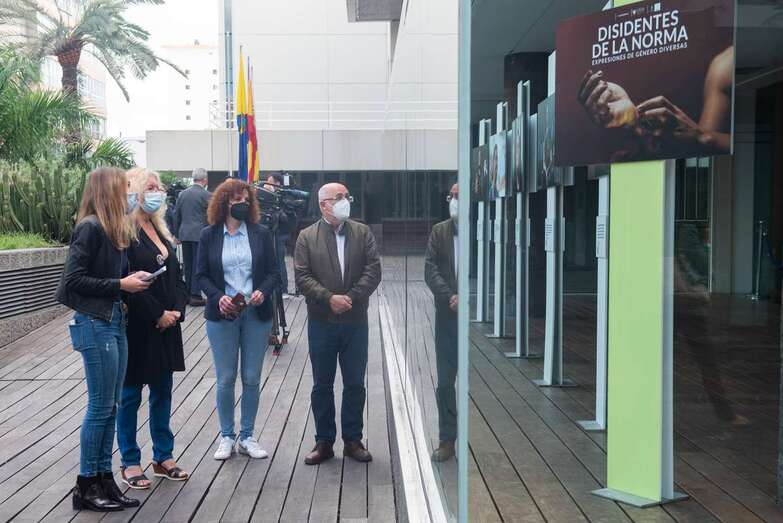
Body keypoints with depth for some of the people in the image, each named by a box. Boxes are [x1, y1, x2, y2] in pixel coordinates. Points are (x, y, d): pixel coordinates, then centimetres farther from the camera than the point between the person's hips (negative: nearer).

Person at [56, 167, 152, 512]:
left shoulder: (113, 229, 11)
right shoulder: (90, 228, -13)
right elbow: (73, 280, -16)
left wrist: (132, 279, -2)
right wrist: (121, 285, -14)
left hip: (114, 321, 8)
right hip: (94, 324, -8)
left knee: (110, 406, 11)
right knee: (100, 406, -1)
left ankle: (104, 478, 20)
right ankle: (86, 486, 11)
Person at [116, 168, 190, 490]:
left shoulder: (161, 231, 14)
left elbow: (176, 276, 14)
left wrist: (177, 310, -1)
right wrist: (158, 314, -16)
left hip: (166, 327, 8)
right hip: (137, 328, -8)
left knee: (163, 392, 14)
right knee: (130, 395, 4)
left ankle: (163, 457, 25)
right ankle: (130, 463, 15)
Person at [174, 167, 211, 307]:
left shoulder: (183, 194, 7)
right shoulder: (206, 195, -8)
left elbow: (176, 215, 11)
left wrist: (177, 234, 18)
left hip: (184, 234, 5)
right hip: (200, 234, -5)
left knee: (188, 265, 12)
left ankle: (187, 294, 18)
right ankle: (195, 295, -3)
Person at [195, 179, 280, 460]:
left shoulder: (261, 234, 3)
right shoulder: (209, 235, 2)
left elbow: (274, 272, 3)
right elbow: (201, 276, 2)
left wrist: (263, 292, -16)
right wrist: (218, 297, -15)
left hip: (256, 314, 1)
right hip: (222, 314, -1)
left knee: (252, 379, 7)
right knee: (225, 379, 5)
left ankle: (247, 437, 20)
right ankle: (227, 437, 20)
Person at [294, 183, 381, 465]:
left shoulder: (363, 233, 4)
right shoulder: (307, 237, 1)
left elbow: (373, 271, -4)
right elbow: (302, 277, -7)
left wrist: (351, 297, -16)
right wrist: (329, 298, -19)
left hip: (355, 321, 1)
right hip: (321, 322, -1)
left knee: (355, 384, 8)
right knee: (322, 385, 8)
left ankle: (353, 439, 21)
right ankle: (324, 441, 20)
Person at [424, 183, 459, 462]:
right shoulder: (439, 232, 7)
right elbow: (430, 269, 0)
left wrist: (465, 299, -17)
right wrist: (450, 297, -14)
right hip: (447, 316, 4)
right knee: (445, 382, 7)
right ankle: (447, 440, 18)